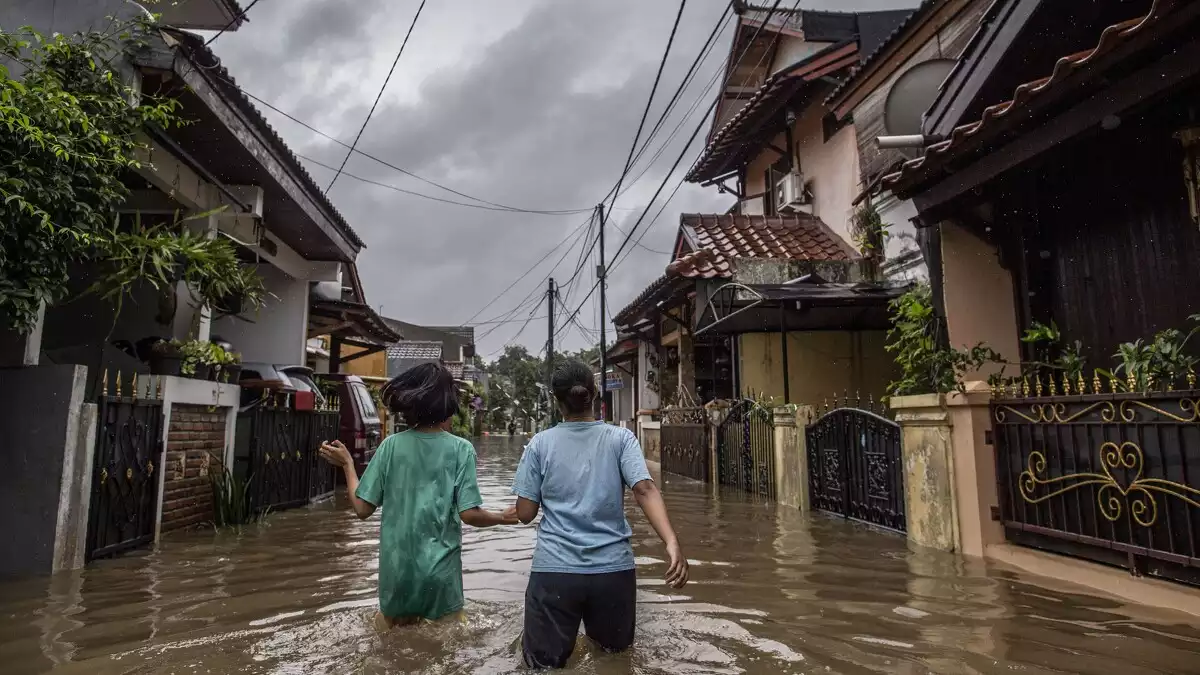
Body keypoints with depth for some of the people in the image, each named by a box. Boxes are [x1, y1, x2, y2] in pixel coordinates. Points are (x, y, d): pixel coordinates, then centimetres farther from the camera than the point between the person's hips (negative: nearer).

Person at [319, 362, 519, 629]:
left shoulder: (391, 445, -5)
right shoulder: (460, 449, -10)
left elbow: (363, 508, -2)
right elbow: (469, 514, -14)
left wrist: (347, 464, 11)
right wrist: (502, 518, 5)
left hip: (396, 569, 2)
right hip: (440, 570, -2)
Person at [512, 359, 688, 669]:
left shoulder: (540, 443, -1)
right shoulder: (621, 438, -1)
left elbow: (525, 513, 1)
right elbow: (645, 489, -15)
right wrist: (672, 542, -22)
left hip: (555, 568, -1)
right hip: (614, 567, 2)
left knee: (544, 660, 15)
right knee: (616, 646, 30)